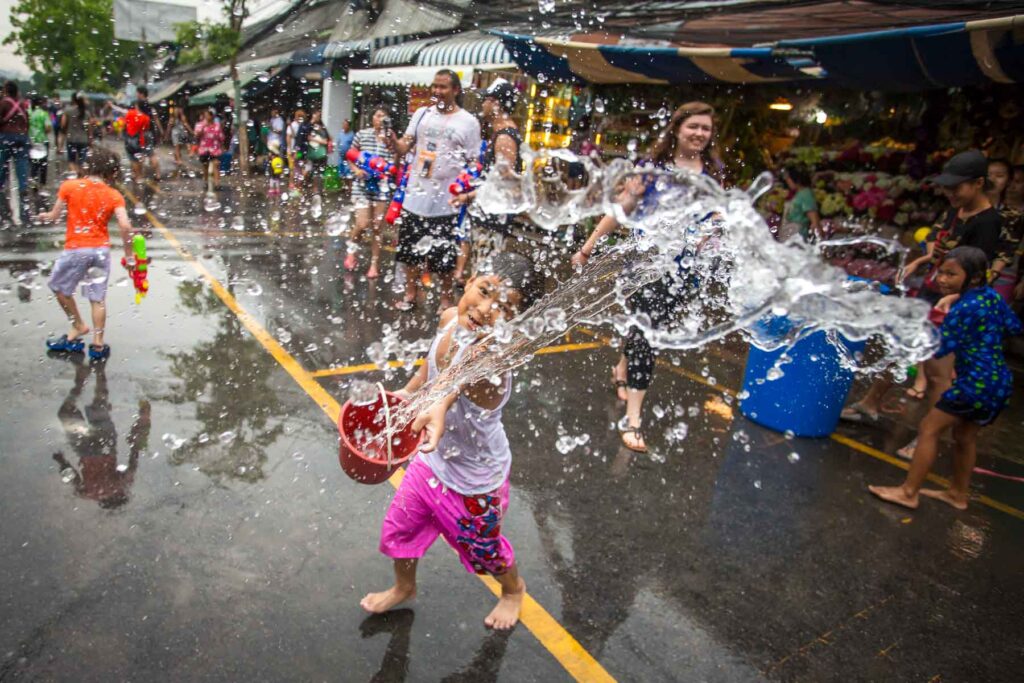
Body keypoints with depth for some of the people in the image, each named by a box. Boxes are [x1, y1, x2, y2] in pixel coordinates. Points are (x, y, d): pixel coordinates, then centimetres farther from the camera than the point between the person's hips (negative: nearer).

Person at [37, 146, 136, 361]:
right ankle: (98, 343, 12)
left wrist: (45, 216, 28)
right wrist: (128, 251, 0)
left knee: (59, 287, 23)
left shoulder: (69, 186, -2)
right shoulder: (114, 195, -1)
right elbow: (125, 225, -13)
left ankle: (79, 326, 31)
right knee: (98, 298, 9)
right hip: (101, 249, 2)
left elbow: (54, 215, 4)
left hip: (76, 249, -2)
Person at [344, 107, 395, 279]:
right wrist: (356, 170, -9)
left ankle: (375, 263, 17)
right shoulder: (361, 134, 3)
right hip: (362, 184, -1)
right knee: (363, 223, -12)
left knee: (377, 228, 4)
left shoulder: (390, 139, 2)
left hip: (382, 186, 1)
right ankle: (351, 249, 18)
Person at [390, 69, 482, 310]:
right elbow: (404, 148, 3)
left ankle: (446, 298, 24)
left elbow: (474, 163, -4)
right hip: (415, 196, 4)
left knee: (443, 256, 7)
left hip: (445, 201, -4)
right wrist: (392, 138, -19)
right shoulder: (421, 114, 6)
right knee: (410, 249, 14)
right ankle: (410, 294, 30)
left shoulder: (469, 122, -5)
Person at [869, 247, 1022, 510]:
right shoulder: (993, 295, 3)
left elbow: (939, 350, -18)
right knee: (965, 436, 22)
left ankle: (908, 492, 3)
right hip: (1000, 383, 9)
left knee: (929, 428, -1)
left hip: (976, 383, -9)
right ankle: (958, 494, 36)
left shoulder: (962, 309, -20)